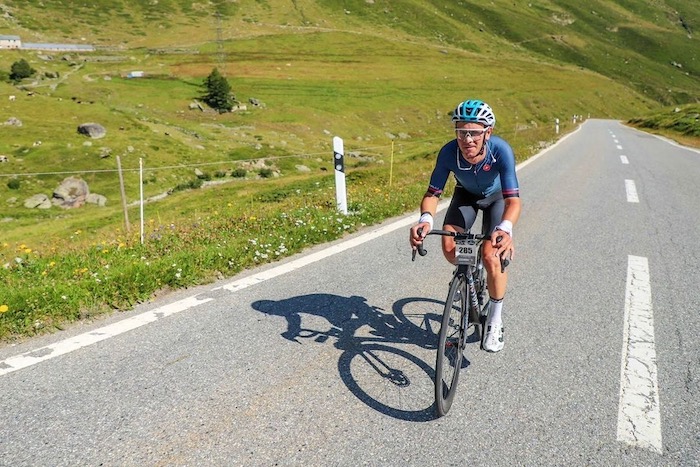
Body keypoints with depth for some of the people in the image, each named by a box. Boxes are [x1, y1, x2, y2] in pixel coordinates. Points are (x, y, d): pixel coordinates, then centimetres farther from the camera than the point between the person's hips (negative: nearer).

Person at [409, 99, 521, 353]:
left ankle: (495, 321, 2)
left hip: (497, 196, -2)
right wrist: (426, 219, -50)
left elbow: (513, 200, -42)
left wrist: (506, 228, -63)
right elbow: (432, 193, -28)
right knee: (449, 246, -20)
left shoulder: (501, 150, -38)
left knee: (491, 255, -20)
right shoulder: (448, 152, -33)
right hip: (466, 194, 2)